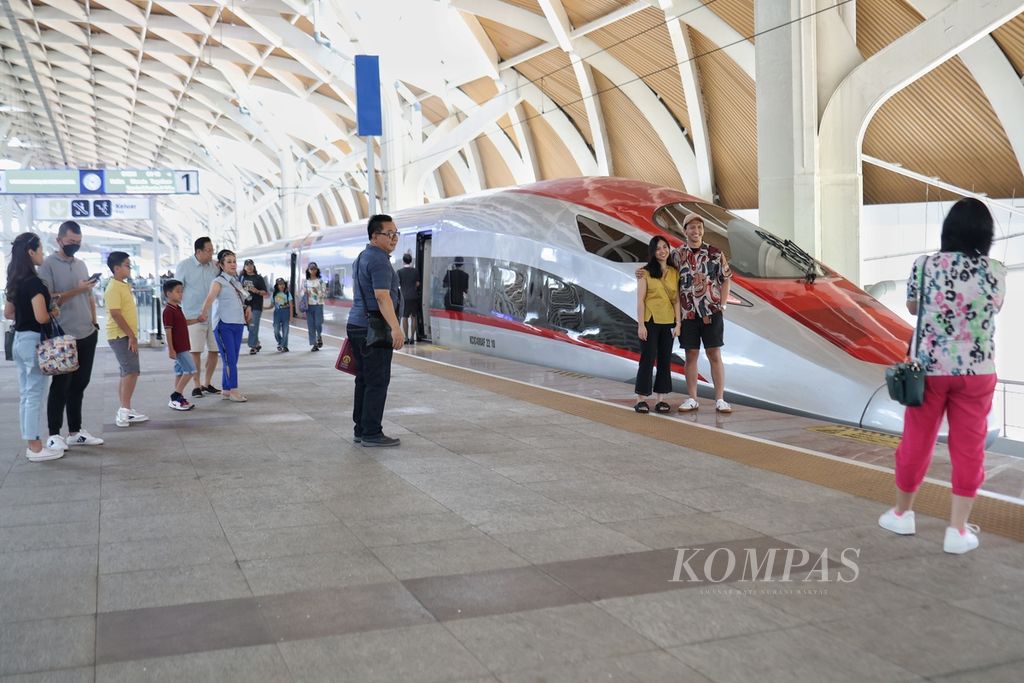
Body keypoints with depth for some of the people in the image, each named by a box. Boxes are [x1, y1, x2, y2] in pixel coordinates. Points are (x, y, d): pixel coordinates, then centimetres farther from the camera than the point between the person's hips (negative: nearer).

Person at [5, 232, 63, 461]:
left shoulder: (15, 282, 10)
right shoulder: (33, 282, -18)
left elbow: (8, 313, 17)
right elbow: (41, 317, -23)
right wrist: (53, 313, -4)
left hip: (19, 339, 9)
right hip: (33, 341, -9)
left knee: (25, 394, 13)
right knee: (34, 395, -3)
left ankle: (31, 443, 20)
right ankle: (35, 448, 3)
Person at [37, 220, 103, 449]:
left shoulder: (81, 264, 13)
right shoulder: (48, 264, -7)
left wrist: (94, 322, 12)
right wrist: (76, 290, -21)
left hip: (87, 335, 6)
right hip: (63, 337, -6)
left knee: (79, 384, 11)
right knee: (60, 386, -1)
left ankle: (75, 432, 18)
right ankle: (54, 435, 7)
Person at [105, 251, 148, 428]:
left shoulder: (125, 286, 16)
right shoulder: (113, 288, -14)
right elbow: (116, 314, -21)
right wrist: (131, 336, -21)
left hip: (127, 336, 10)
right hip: (120, 335, -10)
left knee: (127, 373, 12)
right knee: (132, 371, -16)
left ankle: (124, 412, 18)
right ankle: (125, 411, -16)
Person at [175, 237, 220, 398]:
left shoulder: (214, 265, 3)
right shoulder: (184, 266, -5)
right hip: (194, 316, -4)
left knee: (214, 351, 6)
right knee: (195, 352, -2)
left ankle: (207, 383, 22)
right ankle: (197, 385, 10)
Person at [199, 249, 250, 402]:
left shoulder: (236, 282, 16)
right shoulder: (219, 281, -5)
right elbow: (210, 298, -20)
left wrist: (247, 309, 11)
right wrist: (203, 314, -28)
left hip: (238, 324, 7)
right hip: (223, 325, -7)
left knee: (232, 359, 9)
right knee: (230, 359, -8)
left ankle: (226, 390, 16)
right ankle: (233, 391, -5)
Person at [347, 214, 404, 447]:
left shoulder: (361, 257, 18)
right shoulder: (379, 260, -13)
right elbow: (382, 296, -24)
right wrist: (395, 328, -31)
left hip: (357, 325, 10)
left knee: (364, 380, 12)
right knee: (377, 382, -6)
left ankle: (360, 430, 16)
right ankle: (371, 434, -4)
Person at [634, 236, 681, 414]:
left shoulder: (674, 273, 9)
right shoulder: (646, 272, -1)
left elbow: (676, 300, 8)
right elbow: (640, 300, -5)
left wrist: (678, 323, 1)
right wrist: (640, 324, -11)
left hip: (668, 322, 4)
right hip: (650, 321, -4)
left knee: (665, 359, 5)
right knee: (648, 358, -4)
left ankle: (661, 399, 11)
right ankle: (641, 399, 1)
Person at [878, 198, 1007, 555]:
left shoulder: (925, 265, -8)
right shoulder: (996, 272, -6)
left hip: (930, 368, 0)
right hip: (977, 372, 0)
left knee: (917, 442, 13)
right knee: (968, 448, 9)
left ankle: (902, 513, 29)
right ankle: (958, 530, 13)